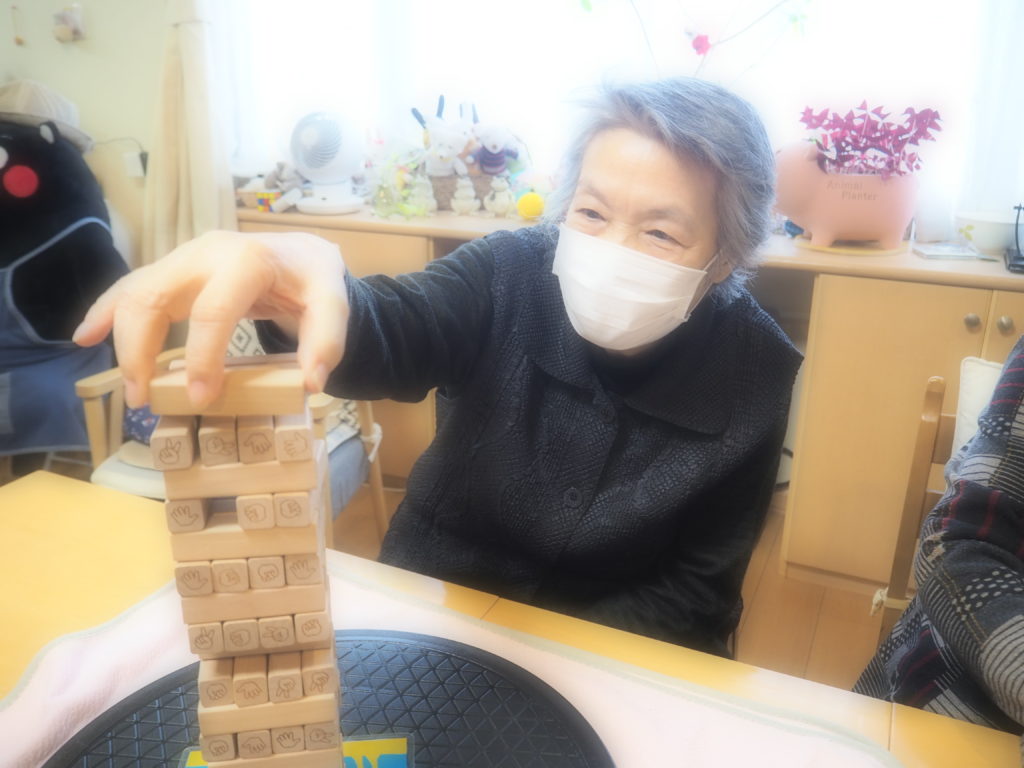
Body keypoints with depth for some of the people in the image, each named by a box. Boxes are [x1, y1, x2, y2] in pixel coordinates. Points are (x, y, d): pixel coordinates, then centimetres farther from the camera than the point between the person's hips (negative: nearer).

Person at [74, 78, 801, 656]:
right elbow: (390, 332, -34)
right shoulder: (511, 275, -15)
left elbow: (698, 597, -9)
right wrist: (313, 290, -56)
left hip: (608, 658, 1)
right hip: (431, 604, 0)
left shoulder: (751, 372, -15)